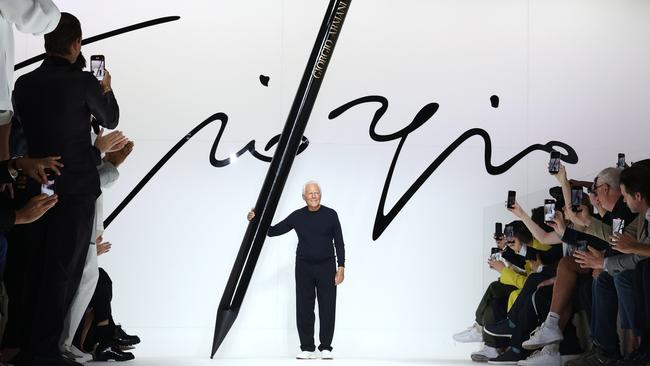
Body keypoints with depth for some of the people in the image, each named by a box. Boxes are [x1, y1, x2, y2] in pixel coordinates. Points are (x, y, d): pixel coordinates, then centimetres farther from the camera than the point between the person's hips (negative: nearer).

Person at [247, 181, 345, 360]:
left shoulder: (330, 215, -2)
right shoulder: (297, 216, 3)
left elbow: (339, 243, 0)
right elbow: (274, 231, 7)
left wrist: (341, 267, -8)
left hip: (326, 267, -2)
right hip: (304, 268, 2)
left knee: (327, 309, 0)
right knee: (304, 309, 1)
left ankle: (325, 348, 9)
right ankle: (307, 348, 9)